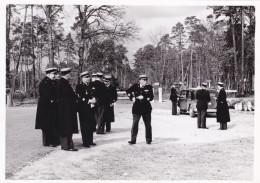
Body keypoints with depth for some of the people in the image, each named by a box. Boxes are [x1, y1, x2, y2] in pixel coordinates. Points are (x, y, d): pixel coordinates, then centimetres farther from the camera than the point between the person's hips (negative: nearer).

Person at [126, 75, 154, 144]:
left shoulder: (149, 87, 0)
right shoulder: (135, 86, 2)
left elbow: (151, 97, -4)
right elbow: (128, 91, 14)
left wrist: (143, 98, -16)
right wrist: (132, 98, 2)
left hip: (146, 108, 0)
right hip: (137, 108, 0)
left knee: (148, 124, 5)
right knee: (135, 124, -2)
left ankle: (148, 139, 16)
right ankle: (133, 140, 3)